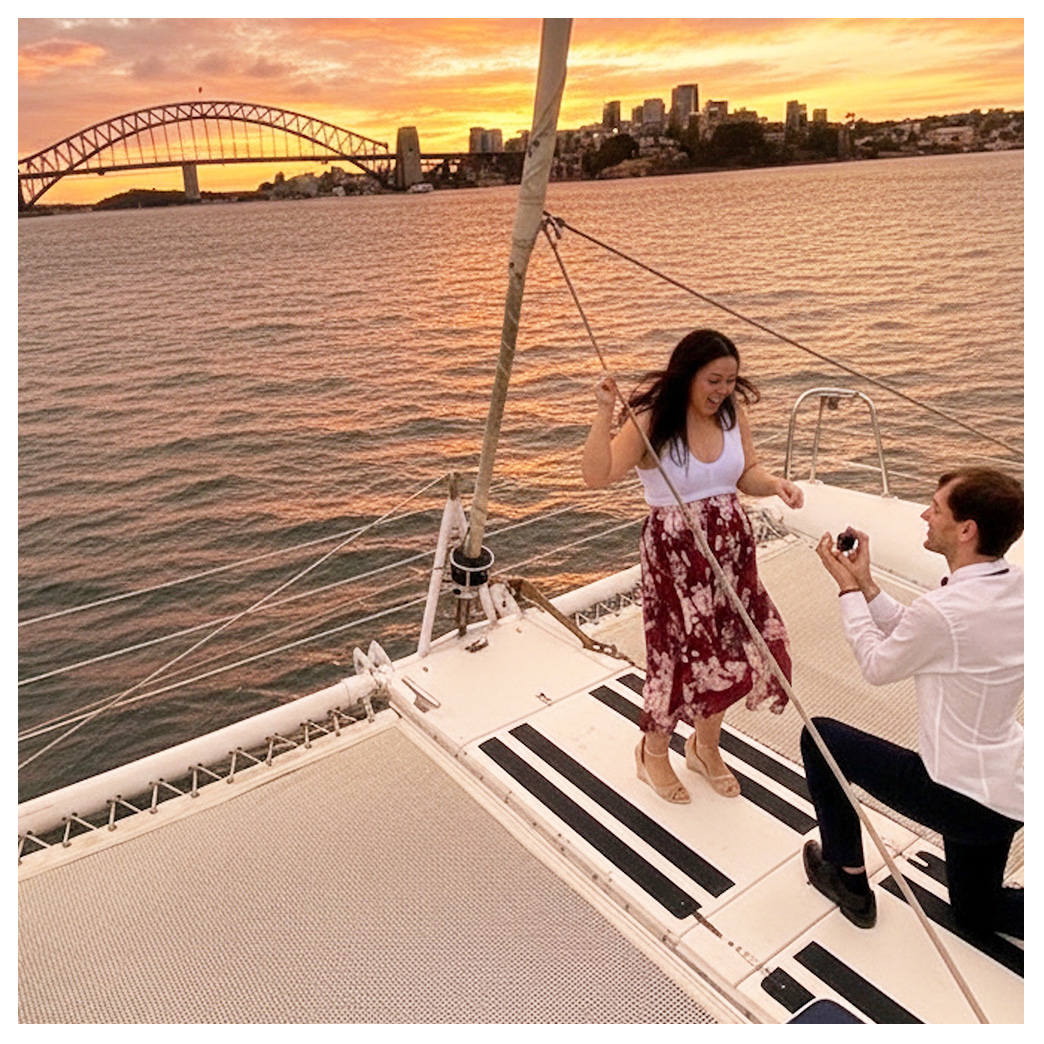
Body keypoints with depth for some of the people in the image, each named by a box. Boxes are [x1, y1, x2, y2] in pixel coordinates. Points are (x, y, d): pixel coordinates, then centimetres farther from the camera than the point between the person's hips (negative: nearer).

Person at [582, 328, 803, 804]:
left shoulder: (732, 413, 0)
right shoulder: (651, 421, -16)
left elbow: (746, 474, 12)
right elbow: (596, 475, -22)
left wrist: (775, 484, -9)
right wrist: (604, 413, -29)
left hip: (732, 545, 6)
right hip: (673, 551, -5)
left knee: (729, 650, 11)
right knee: (681, 653, 1)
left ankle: (706, 746, 39)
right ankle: (653, 754, 30)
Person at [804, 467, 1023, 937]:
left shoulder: (943, 612, -31)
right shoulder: (1015, 587, -4)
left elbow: (876, 666, -11)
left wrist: (848, 588, -3)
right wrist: (865, 585, 3)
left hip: (960, 799, -8)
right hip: (1009, 792, 8)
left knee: (820, 736, 8)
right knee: (976, 910, 31)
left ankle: (849, 882, 21)